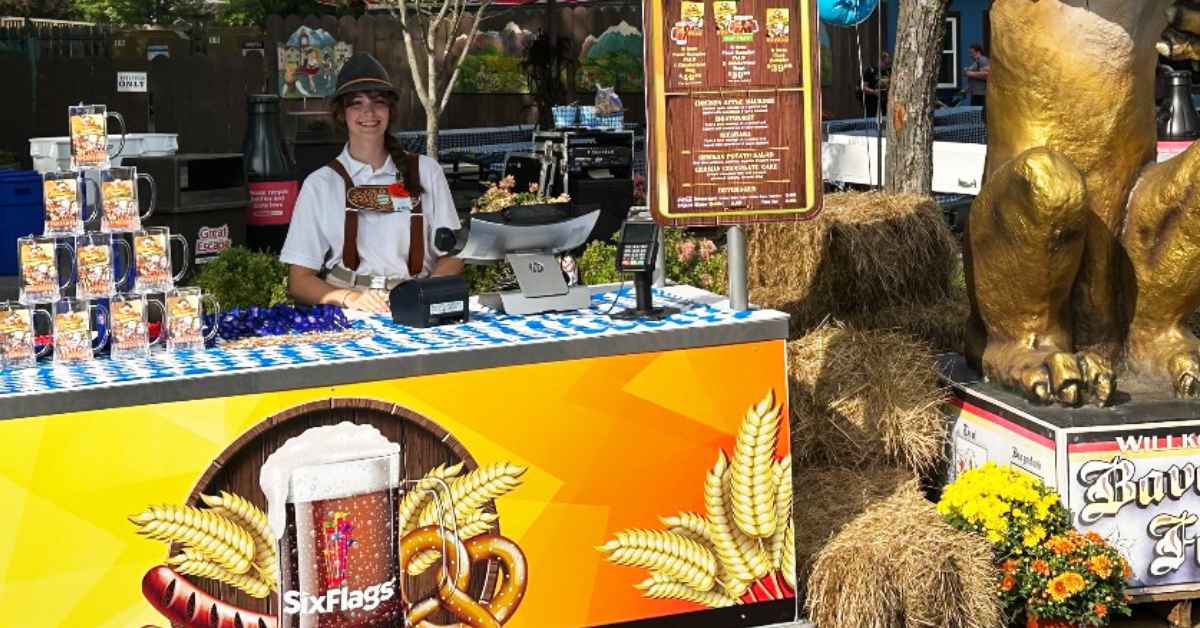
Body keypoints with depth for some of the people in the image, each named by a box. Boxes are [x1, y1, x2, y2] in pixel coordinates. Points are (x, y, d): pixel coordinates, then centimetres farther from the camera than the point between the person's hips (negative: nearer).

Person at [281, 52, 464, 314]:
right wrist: (351, 298, -15)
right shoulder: (321, 184, 7)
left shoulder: (426, 172, 12)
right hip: (347, 317, -1)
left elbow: (452, 257, 12)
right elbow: (299, 281, 3)